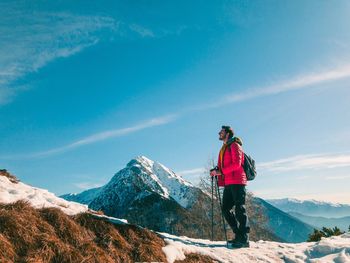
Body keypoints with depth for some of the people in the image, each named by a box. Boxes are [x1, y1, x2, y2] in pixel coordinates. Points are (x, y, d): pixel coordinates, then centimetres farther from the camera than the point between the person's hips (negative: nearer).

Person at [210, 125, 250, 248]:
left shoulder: (234, 145, -3)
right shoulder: (224, 148, 23)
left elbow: (237, 163, -15)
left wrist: (221, 171, -18)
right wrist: (216, 171, 3)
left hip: (237, 182, -9)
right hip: (228, 183, 9)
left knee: (240, 209, -9)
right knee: (225, 209, 6)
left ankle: (244, 239, -5)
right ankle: (239, 235, 14)